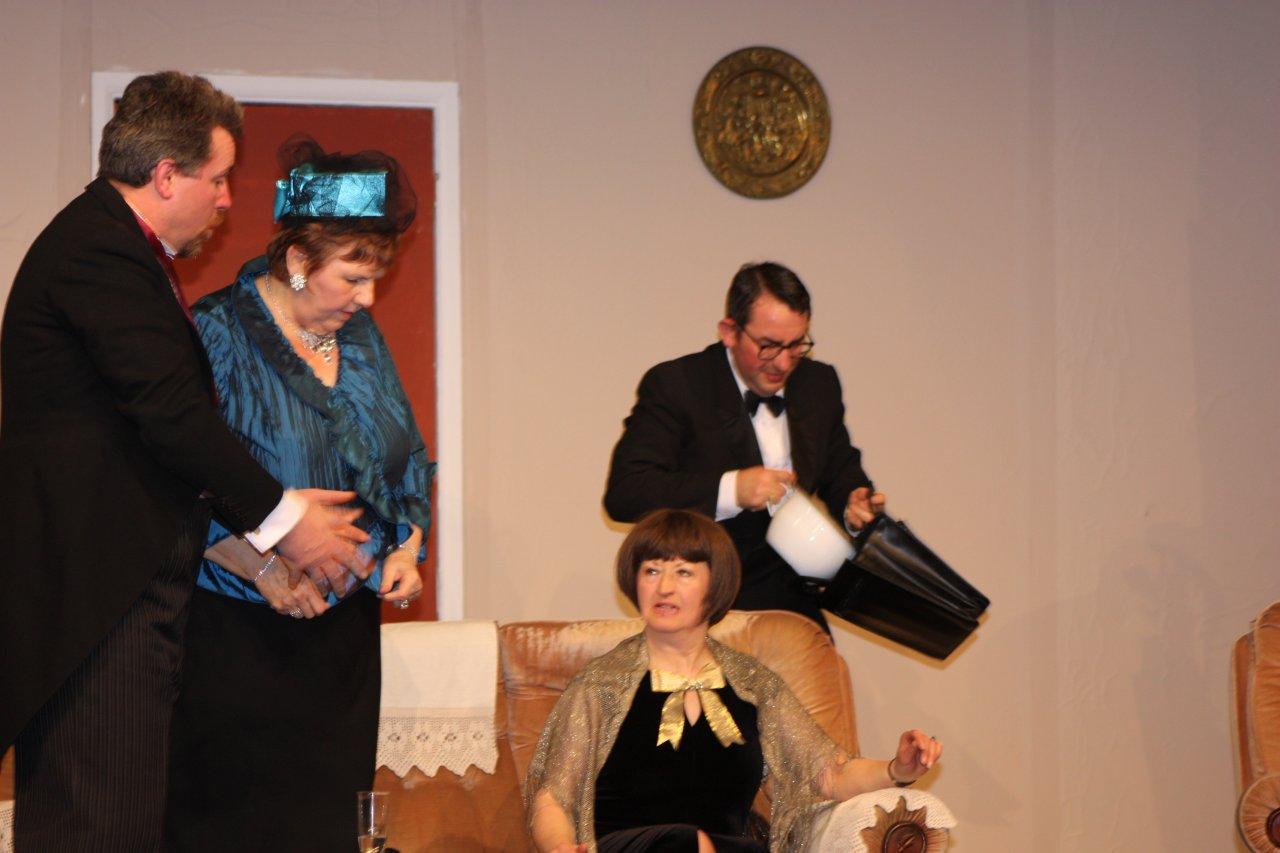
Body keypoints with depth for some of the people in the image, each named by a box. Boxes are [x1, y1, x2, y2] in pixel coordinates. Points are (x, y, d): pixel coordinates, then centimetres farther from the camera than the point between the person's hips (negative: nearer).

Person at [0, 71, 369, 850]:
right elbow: (172, 412, -19)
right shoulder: (98, 252, -14)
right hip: (100, 589, -11)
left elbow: (170, 411, 22)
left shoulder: (116, 247, 20)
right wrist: (281, 518, -10)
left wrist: (266, 510, 15)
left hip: (131, 585, 11)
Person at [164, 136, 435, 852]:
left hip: (345, 625, 6)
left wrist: (407, 546, 3)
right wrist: (262, 565, -22)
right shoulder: (217, 333, -10)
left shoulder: (360, 336, 11)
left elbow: (405, 457, 20)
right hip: (240, 629, -6)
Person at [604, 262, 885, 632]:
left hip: (793, 602, 5)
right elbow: (623, 494, -17)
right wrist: (729, 490, -25)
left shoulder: (819, 383, 10)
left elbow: (840, 470, 23)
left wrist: (854, 501, -2)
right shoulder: (674, 384, -8)